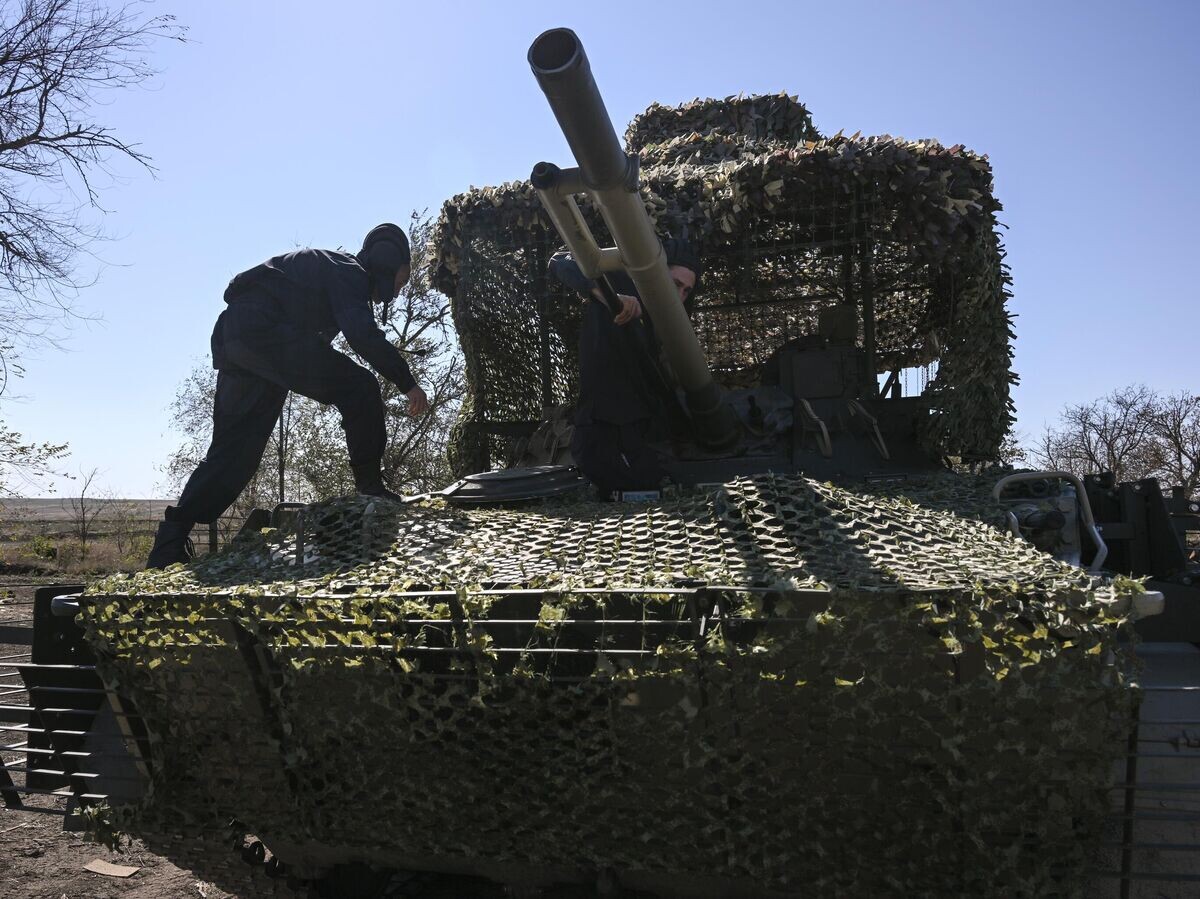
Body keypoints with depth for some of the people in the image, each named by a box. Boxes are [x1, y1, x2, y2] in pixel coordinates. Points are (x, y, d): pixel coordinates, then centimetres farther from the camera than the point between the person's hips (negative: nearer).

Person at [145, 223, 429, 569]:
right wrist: (408, 383, -15)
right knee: (359, 388, -8)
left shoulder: (330, 266, 29)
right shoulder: (350, 272, -1)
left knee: (233, 449, 8)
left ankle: (171, 540, 6)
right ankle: (371, 489, -7)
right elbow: (363, 335, -17)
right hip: (265, 329, -10)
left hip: (230, 338, 10)